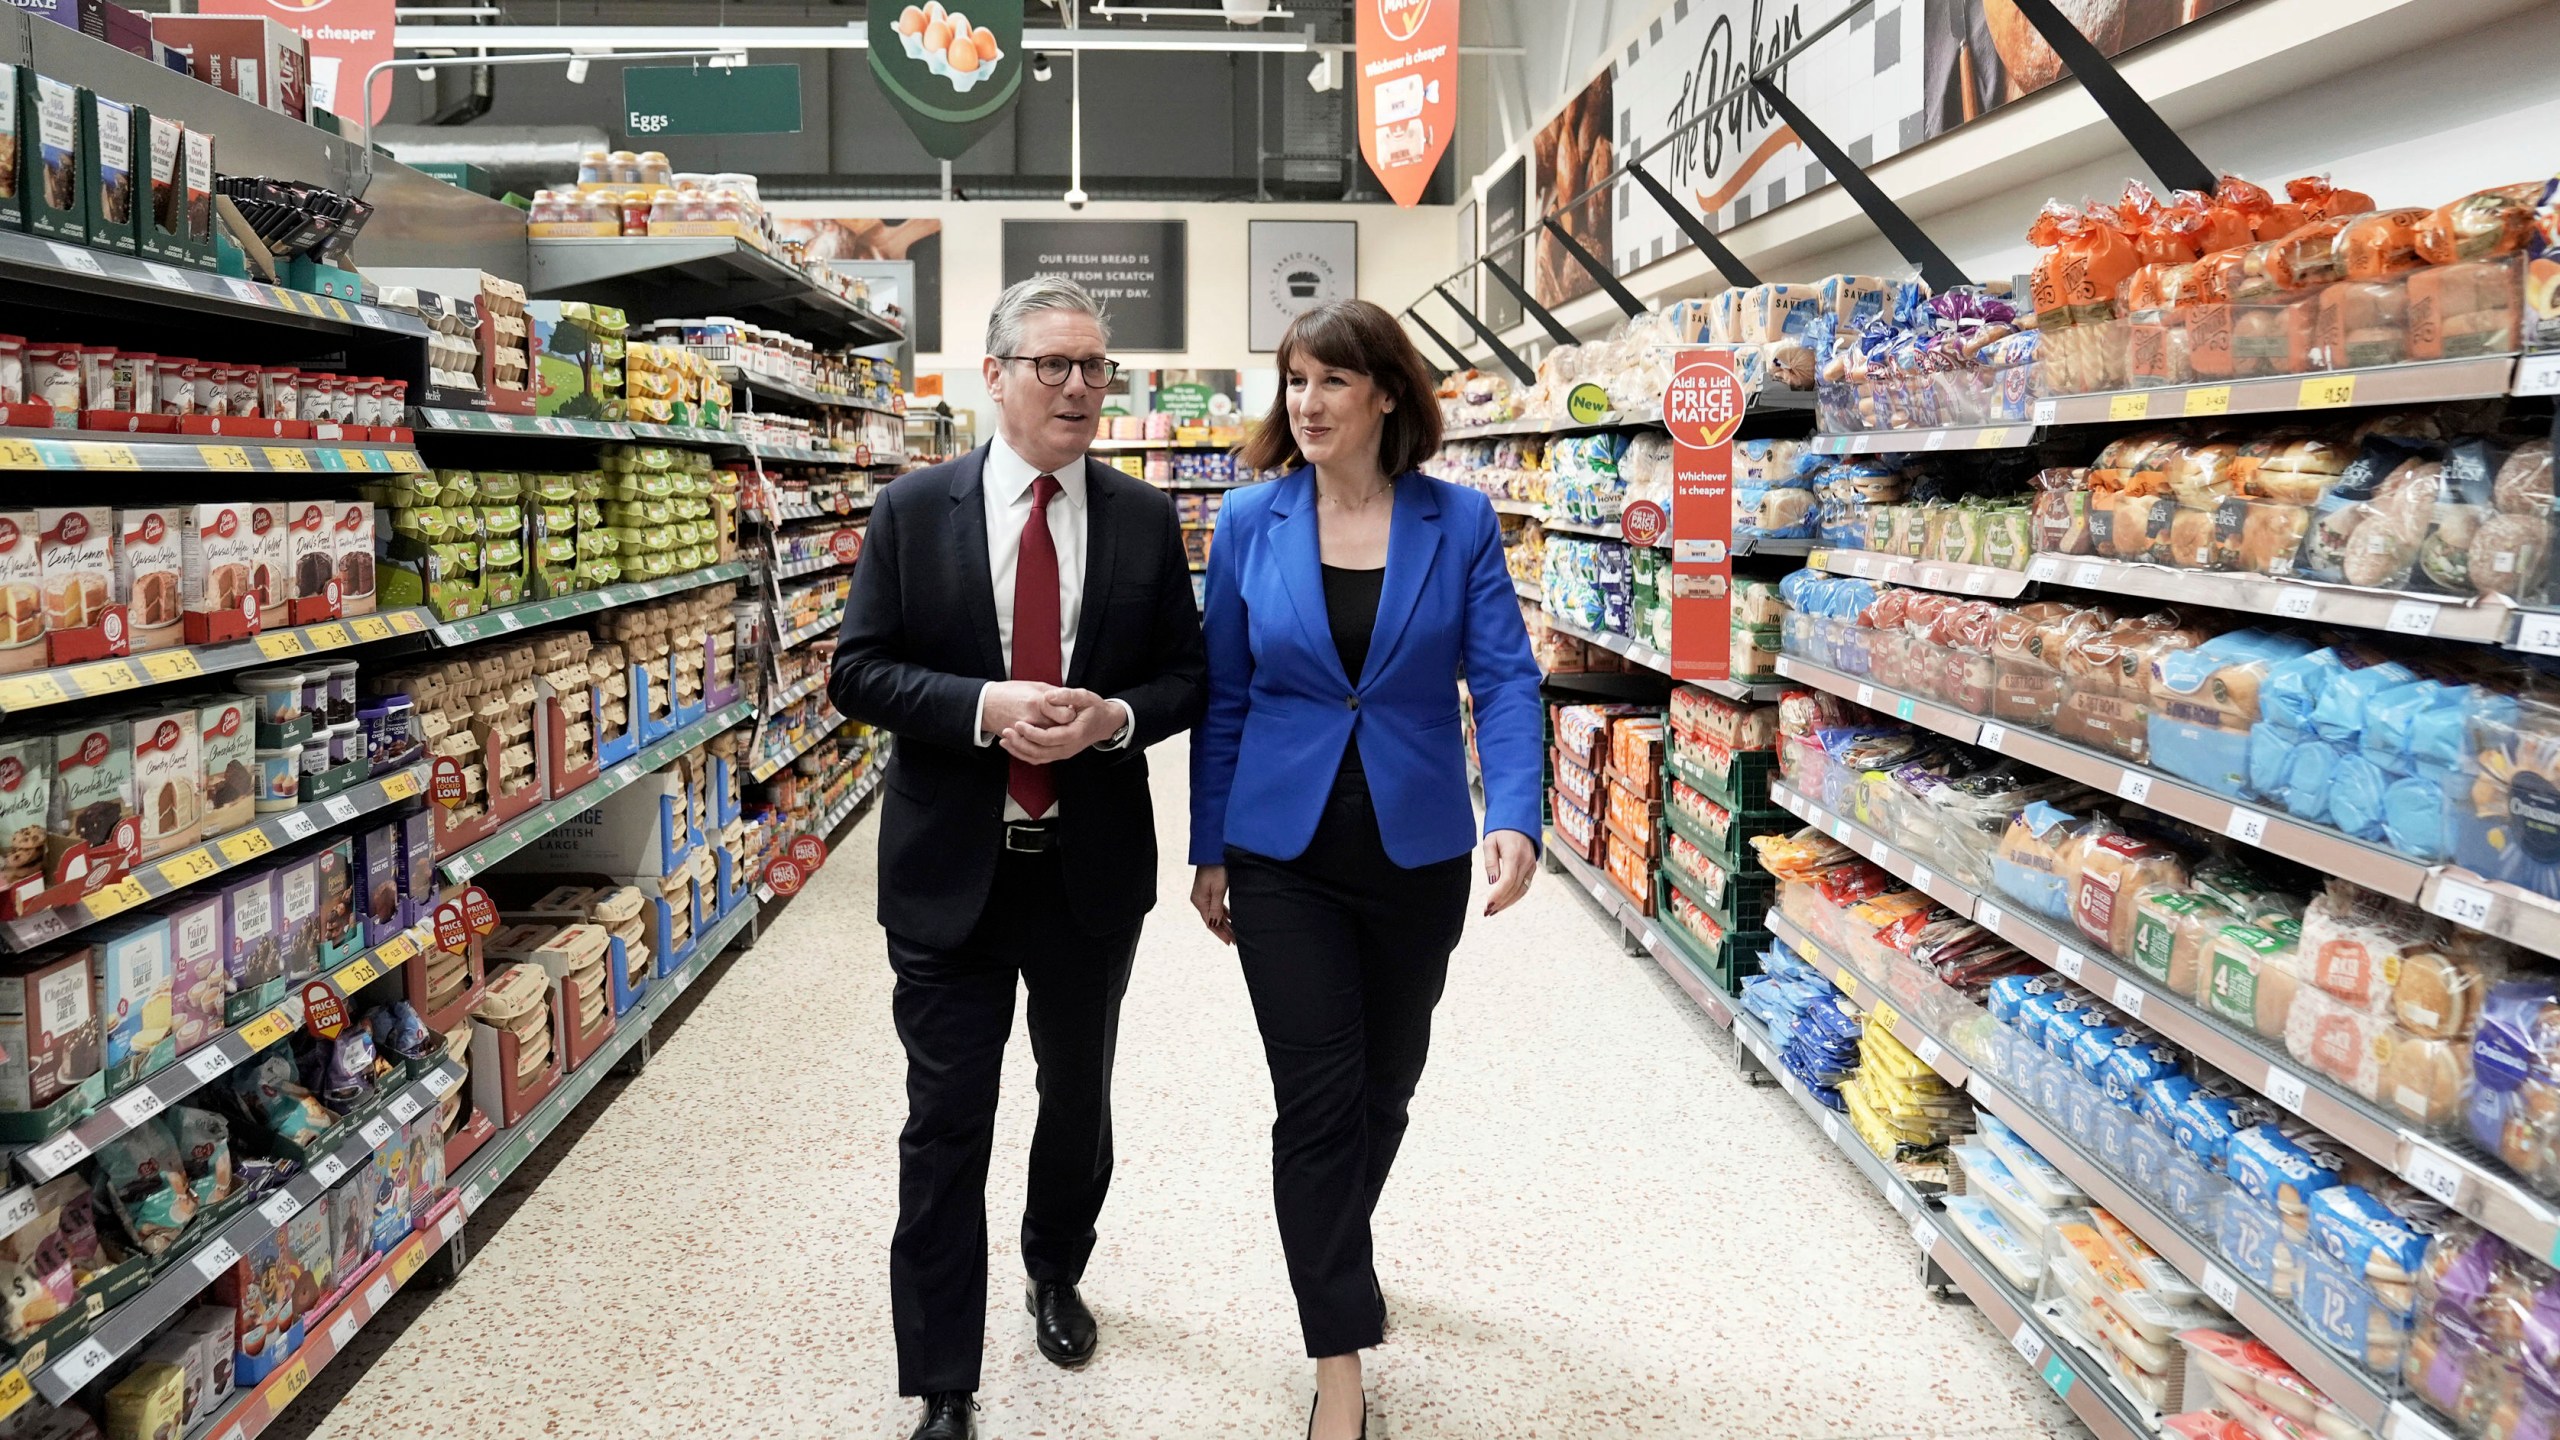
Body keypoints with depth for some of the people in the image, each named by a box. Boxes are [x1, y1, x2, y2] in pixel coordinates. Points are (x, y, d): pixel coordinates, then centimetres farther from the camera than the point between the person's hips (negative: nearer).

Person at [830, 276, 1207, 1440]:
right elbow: (858, 671, -5)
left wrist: (1114, 717, -17)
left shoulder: (1145, 519, 1)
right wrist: (984, 707, -21)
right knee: (946, 1124, 2)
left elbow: (1187, 675, 4)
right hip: (950, 866, -2)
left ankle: (1056, 1273, 48)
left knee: (1078, 1094, 20)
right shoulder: (915, 509, -3)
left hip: (1094, 864, 2)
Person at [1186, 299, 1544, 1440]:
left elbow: (1503, 678, -10)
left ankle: (1336, 1253, 46)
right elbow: (1224, 694, 3)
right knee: (1317, 1094, -3)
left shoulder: (1458, 522, -5)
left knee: (1386, 1083, 17)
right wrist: (1208, 849, 5)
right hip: (1285, 854, -1)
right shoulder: (1250, 522, -3)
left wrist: (1515, 816, -25)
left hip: (1417, 852, 1)